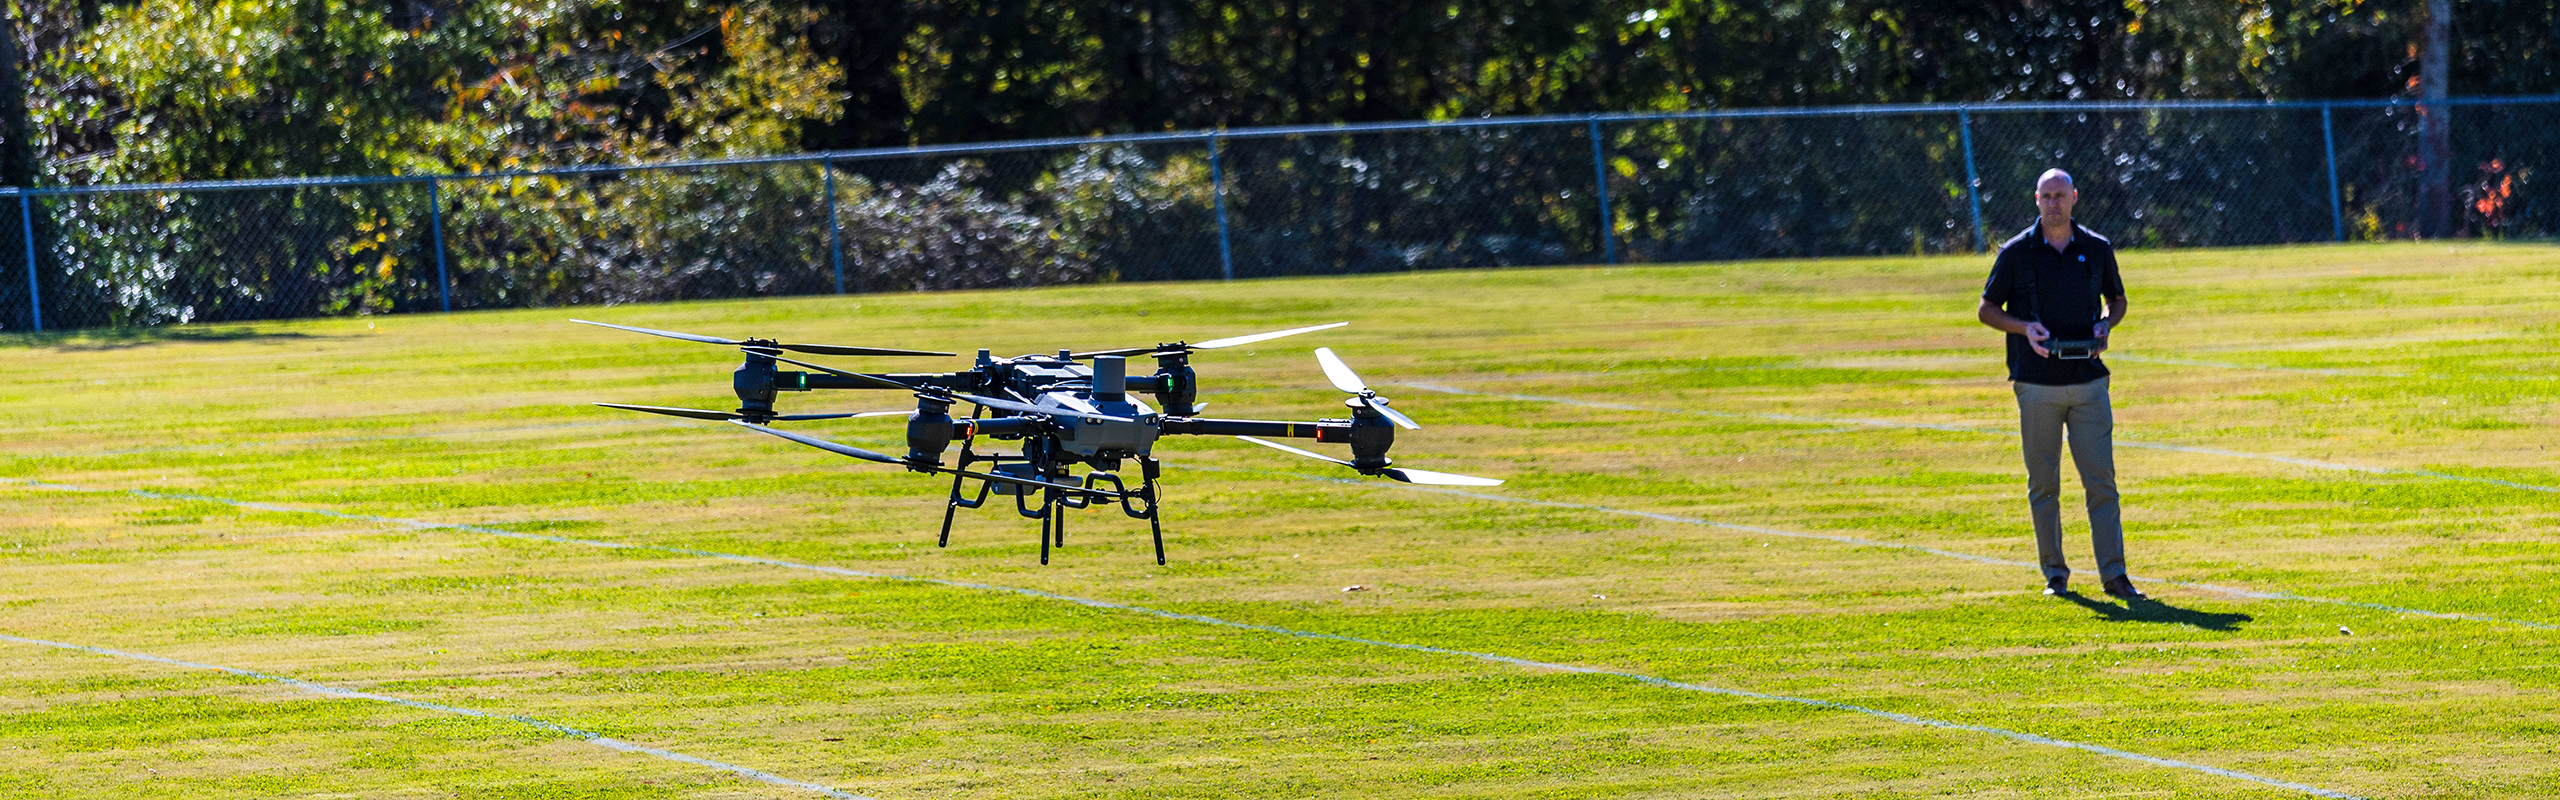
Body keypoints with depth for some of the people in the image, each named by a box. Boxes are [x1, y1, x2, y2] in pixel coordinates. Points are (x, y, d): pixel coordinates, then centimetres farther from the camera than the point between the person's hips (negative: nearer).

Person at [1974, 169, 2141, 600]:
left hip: (2089, 382, 1)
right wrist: (2024, 327, -12)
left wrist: (2105, 324, -2)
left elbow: (2117, 299, 20)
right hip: (2036, 383, -1)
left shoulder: (2098, 249, 6)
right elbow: (1987, 309, 6)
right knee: (2043, 484, 3)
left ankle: (2114, 573, -3)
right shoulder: (2016, 252, 0)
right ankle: (2055, 574, 12)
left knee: (2101, 480, -4)